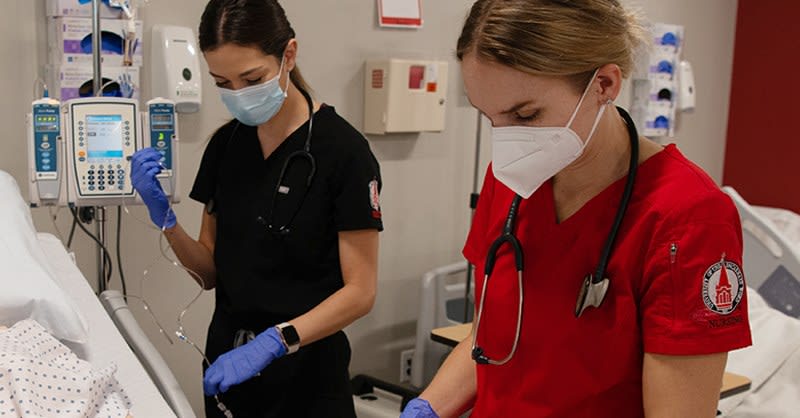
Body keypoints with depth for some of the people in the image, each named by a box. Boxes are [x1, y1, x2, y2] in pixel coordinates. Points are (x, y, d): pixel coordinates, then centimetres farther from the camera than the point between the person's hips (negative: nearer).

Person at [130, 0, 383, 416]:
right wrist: (164, 216, -11)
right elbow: (211, 272, 5)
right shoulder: (225, 144, 2)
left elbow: (359, 291, -15)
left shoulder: (342, 150, -15)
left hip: (304, 375, -5)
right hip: (227, 361, 5)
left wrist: (271, 342, -26)